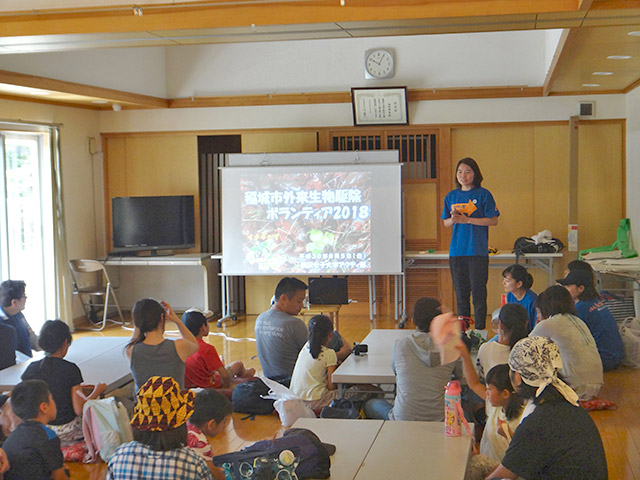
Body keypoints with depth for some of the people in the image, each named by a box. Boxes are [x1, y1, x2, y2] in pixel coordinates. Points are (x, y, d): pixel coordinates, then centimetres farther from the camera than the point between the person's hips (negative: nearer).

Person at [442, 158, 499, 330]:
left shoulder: (483, 194, -1)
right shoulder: (451, 196, 12)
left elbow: (493, 220, -6)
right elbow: (446, 223, 15)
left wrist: (467, 219, -14)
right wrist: (453, 219, -8)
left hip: (478, 250, -4)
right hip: (456, 250, 4)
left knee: (478, 291, -3)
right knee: (460, 292, 8)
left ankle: (480, 329, 4)